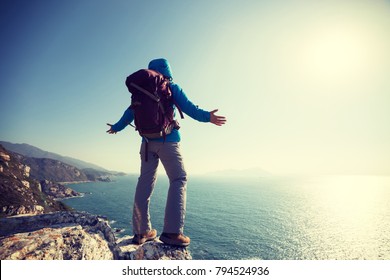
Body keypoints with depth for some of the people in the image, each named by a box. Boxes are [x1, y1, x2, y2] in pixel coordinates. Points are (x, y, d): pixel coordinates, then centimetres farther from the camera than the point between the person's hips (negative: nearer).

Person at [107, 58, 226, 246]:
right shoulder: (172, 88, 4)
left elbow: (129, 113, 20)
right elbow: (187, 106, -11)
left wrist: (116, 127, 34)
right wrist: (206, 117, -17)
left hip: (147, 141, 5)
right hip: (168, 141, -5)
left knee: (145, 184, 6)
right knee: (178, 180, -3)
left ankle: (141, 232, 12)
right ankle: (172, 232, -13)